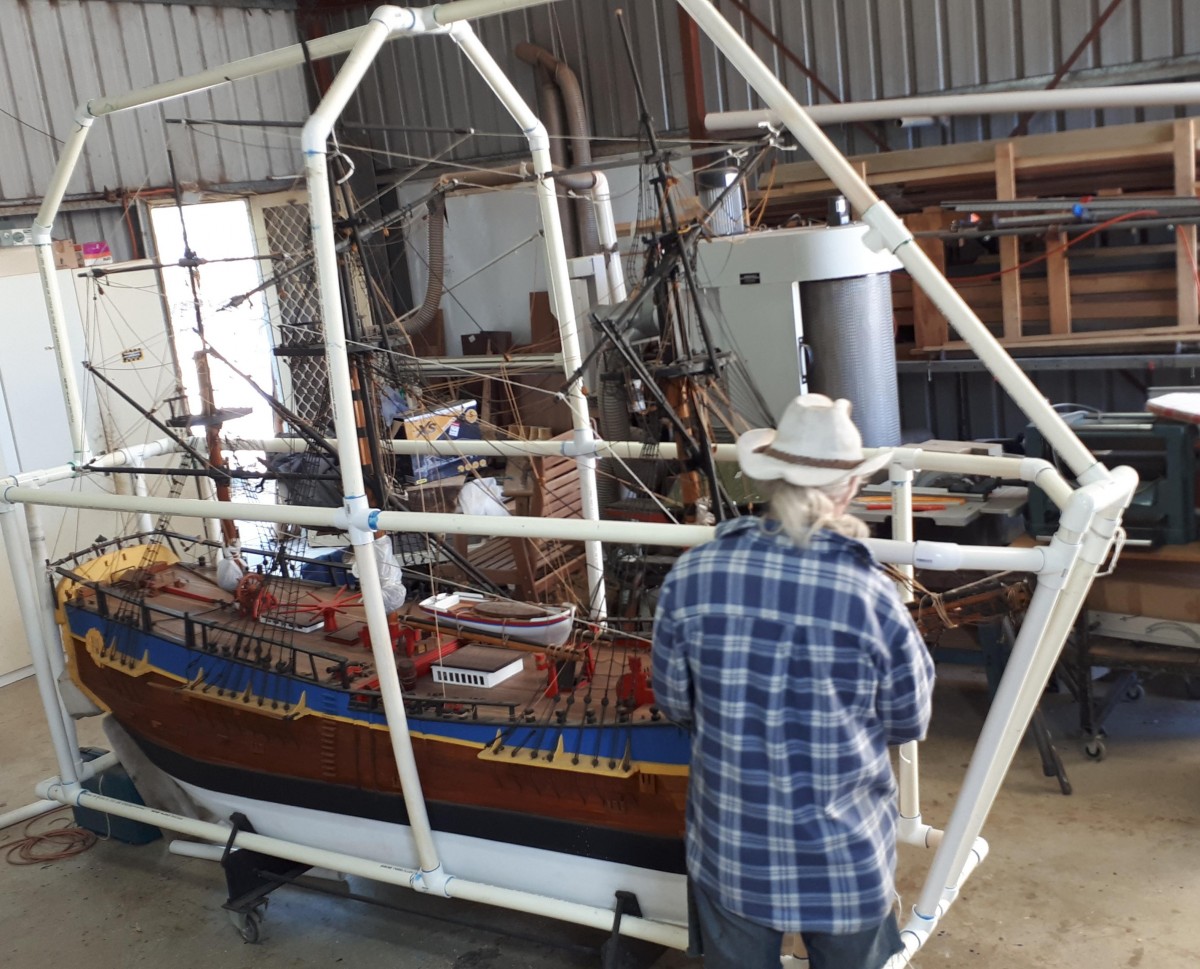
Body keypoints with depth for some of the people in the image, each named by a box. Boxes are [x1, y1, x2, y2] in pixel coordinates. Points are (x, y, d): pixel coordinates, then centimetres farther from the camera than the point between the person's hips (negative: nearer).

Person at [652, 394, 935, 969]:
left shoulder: (693, 575, -14)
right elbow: (908, 725, -3)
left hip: (728, 845, 2)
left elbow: (673, 704, -1)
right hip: (846, 857, -1)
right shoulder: (872, 594, -19)